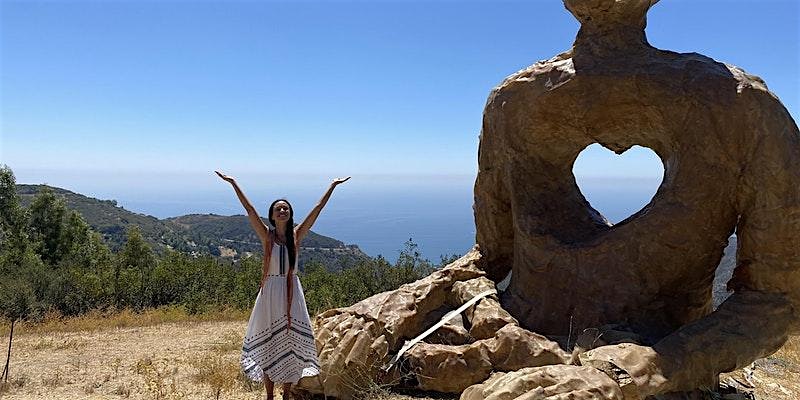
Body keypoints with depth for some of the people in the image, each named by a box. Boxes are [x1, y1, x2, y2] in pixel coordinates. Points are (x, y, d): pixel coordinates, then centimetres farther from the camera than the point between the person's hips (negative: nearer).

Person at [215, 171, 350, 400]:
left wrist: (333, 186, 4)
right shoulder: (266, 236, -2)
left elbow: (317, 209, 3)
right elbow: (249, 210, -7)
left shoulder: (296, 235, 2)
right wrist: (233, 184, -10)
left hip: (292, 292, 2)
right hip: (270, 292, -2)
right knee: (269, 343, 5)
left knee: (291, 341, 5)